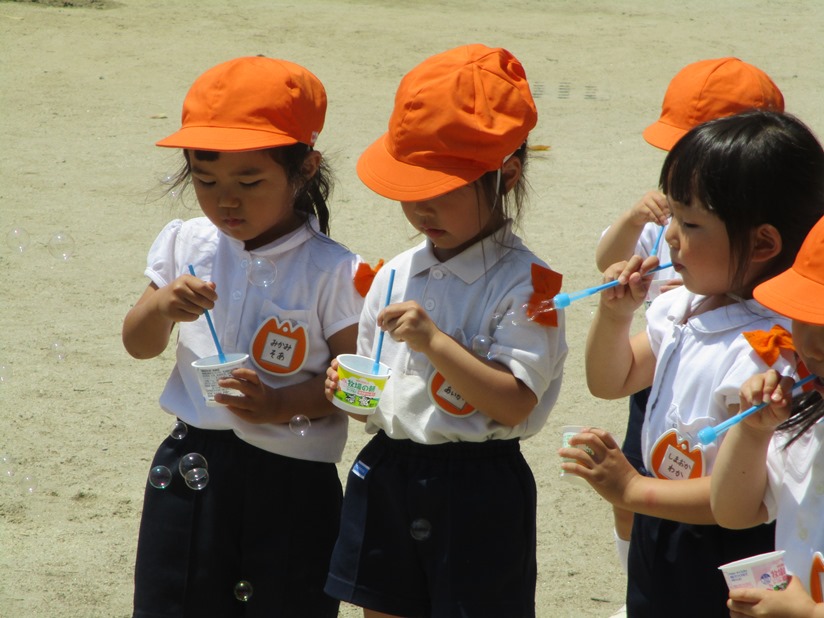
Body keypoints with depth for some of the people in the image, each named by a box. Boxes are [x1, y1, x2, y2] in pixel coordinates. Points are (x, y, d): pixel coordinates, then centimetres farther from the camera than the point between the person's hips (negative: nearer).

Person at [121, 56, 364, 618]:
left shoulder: (330, 271, -12)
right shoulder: (186, 246, 2)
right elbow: (139, 346, 10)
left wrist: (281, 405, -24)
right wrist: (162, 305, -11)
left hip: (289, 481, -4)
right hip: (190, 464, 4)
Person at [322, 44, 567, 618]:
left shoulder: (525, 284, -12)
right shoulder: (395, 275, 8)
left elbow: (515, 403, -20)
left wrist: (433, 340, -26)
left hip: (478, 492, -6)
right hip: (385, 478, 6)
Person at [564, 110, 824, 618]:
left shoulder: (768, 352, -26)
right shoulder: (685, 307, 1)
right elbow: (610, 381, 15)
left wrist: (633, 491, -21)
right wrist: (616, 314, -4)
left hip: (724, 564, -8)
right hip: (659, 540, 8)